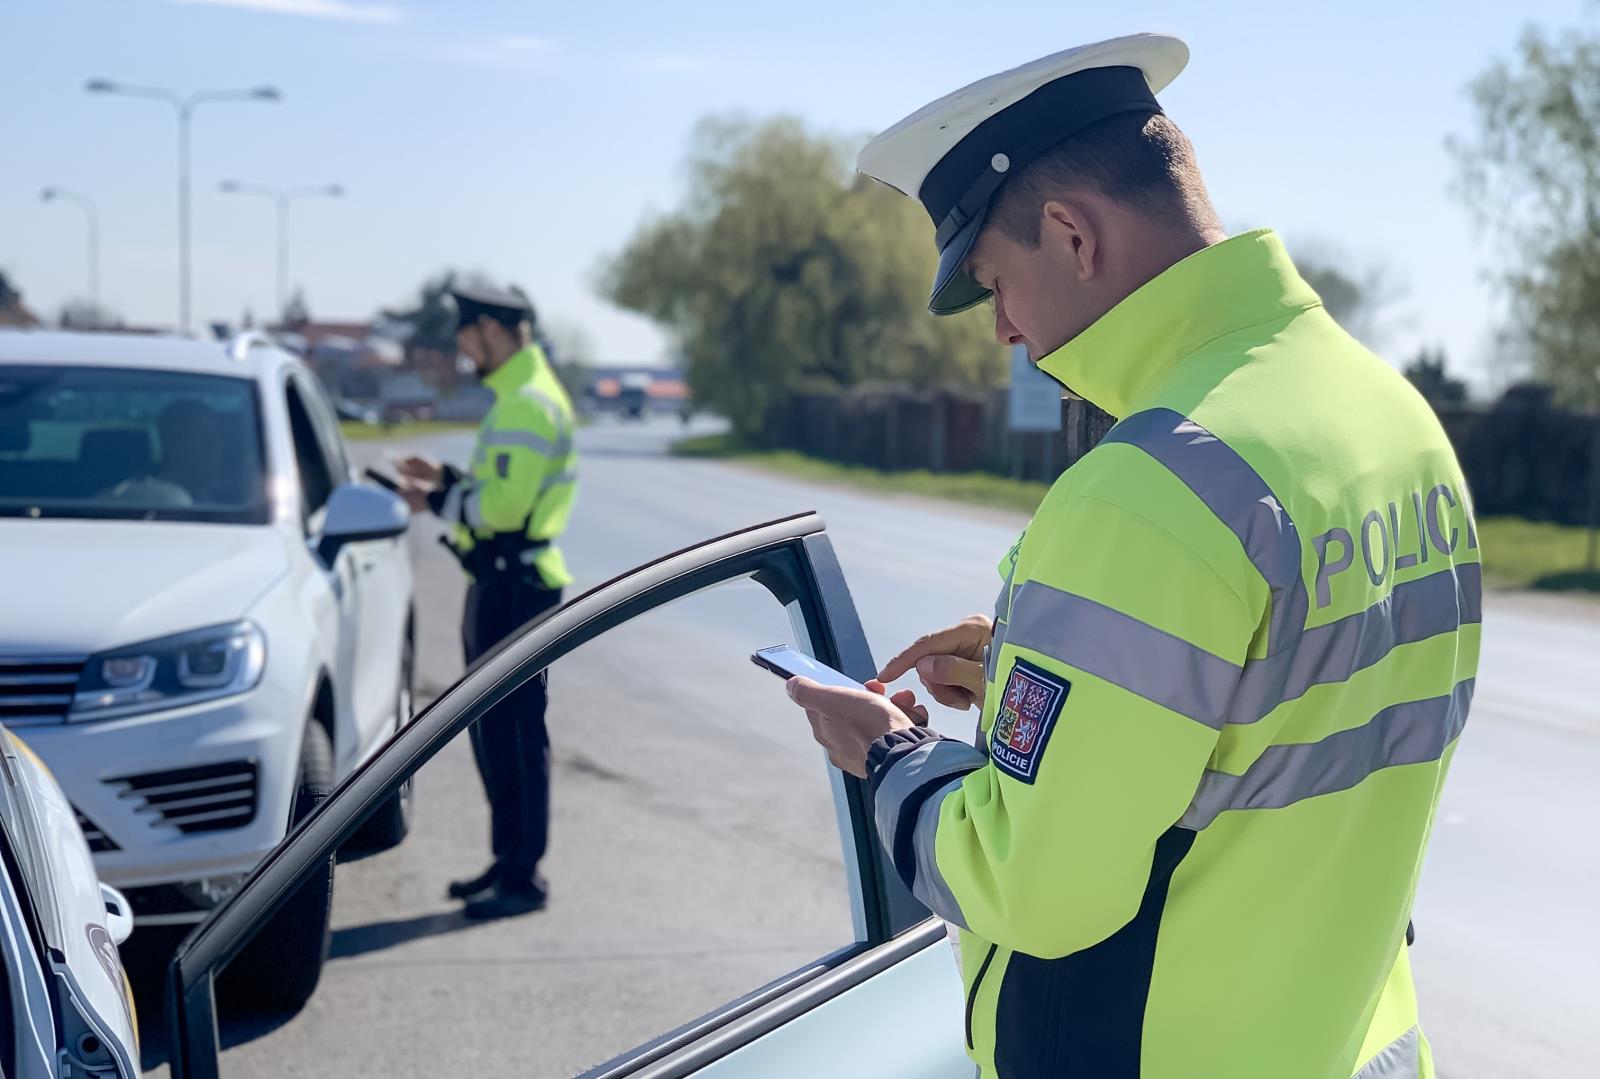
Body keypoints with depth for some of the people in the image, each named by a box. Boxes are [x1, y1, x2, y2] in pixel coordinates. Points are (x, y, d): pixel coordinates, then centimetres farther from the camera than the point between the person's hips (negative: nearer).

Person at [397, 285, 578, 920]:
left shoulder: (529, 405, -17)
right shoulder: (516, 398, 18)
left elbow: (504, 506, -24)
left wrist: (437, 502, -11)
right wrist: (446, 479, 14)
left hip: (515, 584, -11)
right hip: (497, 581, 11)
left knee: (515, 731, -6)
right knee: (491, 727, 16)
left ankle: (524, 879, 0)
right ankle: (508, 859, 25)